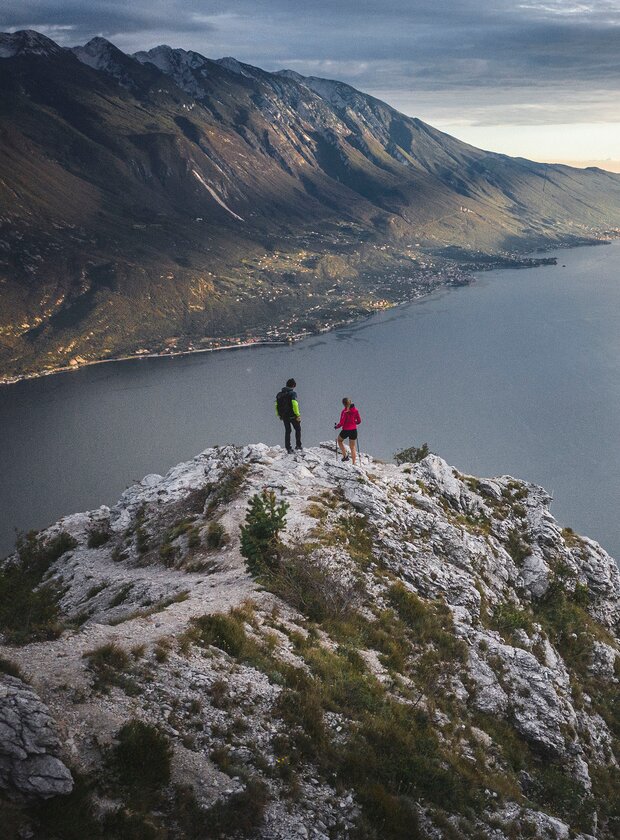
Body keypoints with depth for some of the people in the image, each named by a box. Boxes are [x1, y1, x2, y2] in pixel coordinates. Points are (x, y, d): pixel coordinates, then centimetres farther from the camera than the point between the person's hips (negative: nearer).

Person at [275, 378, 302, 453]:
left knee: (287, 431, 13)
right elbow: (294, 404, -21)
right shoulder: (293, 393, -11)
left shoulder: (279, 394, 7)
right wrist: (298, 415, -19)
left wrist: (278, 415, 18)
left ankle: (288, 448, 11)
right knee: (298, 429, 15)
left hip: (284, 416, 5)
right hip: (292, 416, -5)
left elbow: (276, 405, 9)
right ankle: (298, 446, 13)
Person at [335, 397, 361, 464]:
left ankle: (345, 456, 18)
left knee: (339, 440, 27)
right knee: (353, 447, 16)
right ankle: (354, 463, 15)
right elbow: (359, 421, 6)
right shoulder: (355, 410, -2)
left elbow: (341, 423, -17)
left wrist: (336, 426, 2)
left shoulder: (344, 411, -17)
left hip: (346, 430, -4)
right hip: (354, 430, 4)